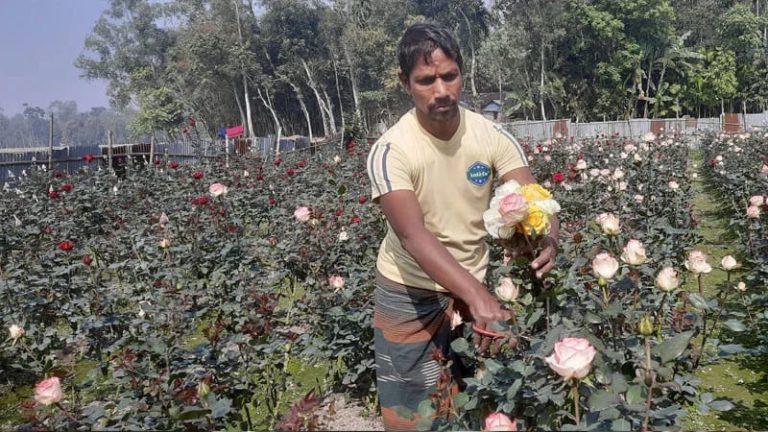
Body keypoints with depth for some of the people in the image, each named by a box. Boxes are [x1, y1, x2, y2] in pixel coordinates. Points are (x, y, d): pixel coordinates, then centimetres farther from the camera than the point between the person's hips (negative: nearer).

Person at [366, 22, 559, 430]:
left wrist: (548, 240, -40)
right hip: (410, 294, -3)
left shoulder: (490, 135, -12)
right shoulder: (390, 151, -23)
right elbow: (413, 235, -34)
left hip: (474, 284, 3)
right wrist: (477, 295, -47)